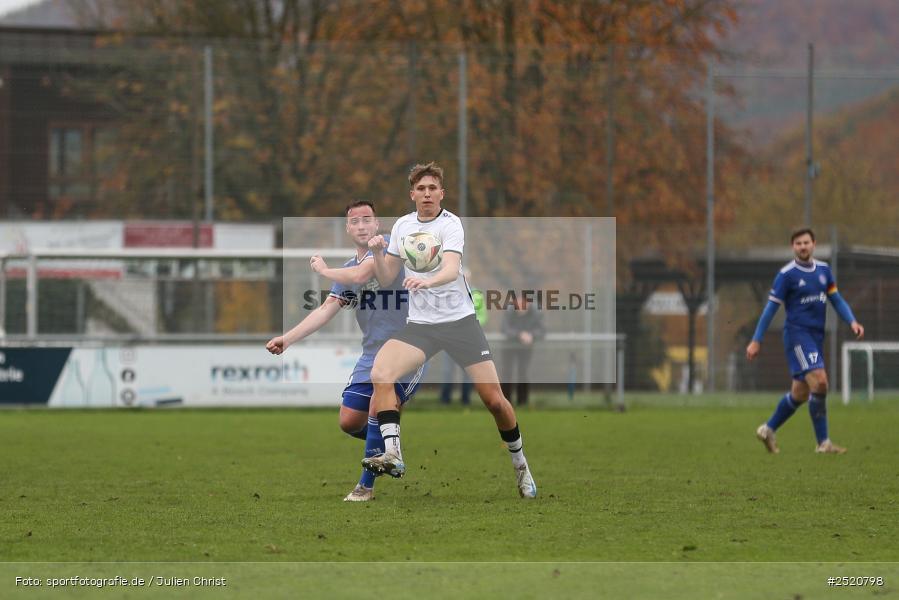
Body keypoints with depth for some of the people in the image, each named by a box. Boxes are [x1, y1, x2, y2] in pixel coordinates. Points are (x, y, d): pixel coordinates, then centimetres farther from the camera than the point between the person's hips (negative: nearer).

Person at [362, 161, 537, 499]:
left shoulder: (450, 224, -11)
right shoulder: (402, 225, 6)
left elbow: (452, 270, -28)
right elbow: (386, 278, 12)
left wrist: (427, 281, -49)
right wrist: (377, 253, -9)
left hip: (460, 321, -4)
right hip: (419, 325, 4)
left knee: (495, 400, -4)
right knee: (380, 375, -24)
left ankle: (520, 466, 19)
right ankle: (392, 455, -29)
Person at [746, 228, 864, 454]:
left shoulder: (823, 269, 11)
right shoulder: (787, 274, -7)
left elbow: (836, 299, 16)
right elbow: (771, 308, -5)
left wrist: (852, 321, -1)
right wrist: (756, 341, -6)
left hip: (816, 336, 7)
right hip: (797, 333, -7)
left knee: (800, 393, 11)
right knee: (819, 382, -19)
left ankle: (768, 430, 30)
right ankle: (823, 443, -14)